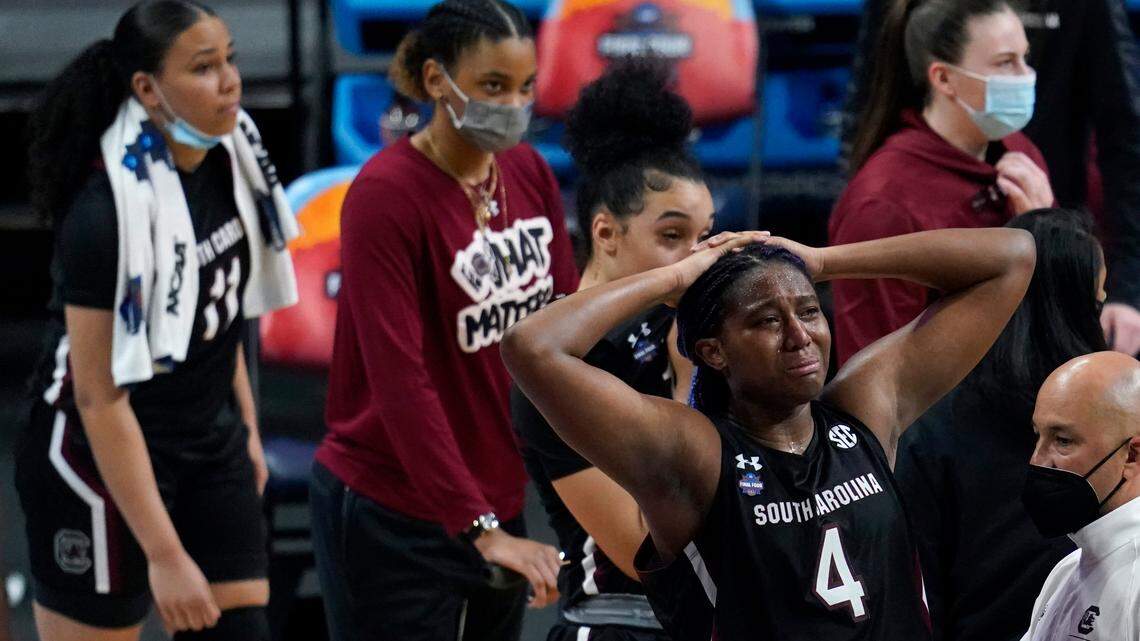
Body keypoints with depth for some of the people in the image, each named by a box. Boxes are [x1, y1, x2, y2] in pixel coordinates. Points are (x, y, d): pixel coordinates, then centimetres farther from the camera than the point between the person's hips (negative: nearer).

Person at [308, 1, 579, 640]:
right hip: (393, 520, -6)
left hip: (499, 500, 7)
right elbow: (400, 382, -22)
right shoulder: (387, 193, -16)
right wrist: (481, 530, -28)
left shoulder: (531, 174, 4)